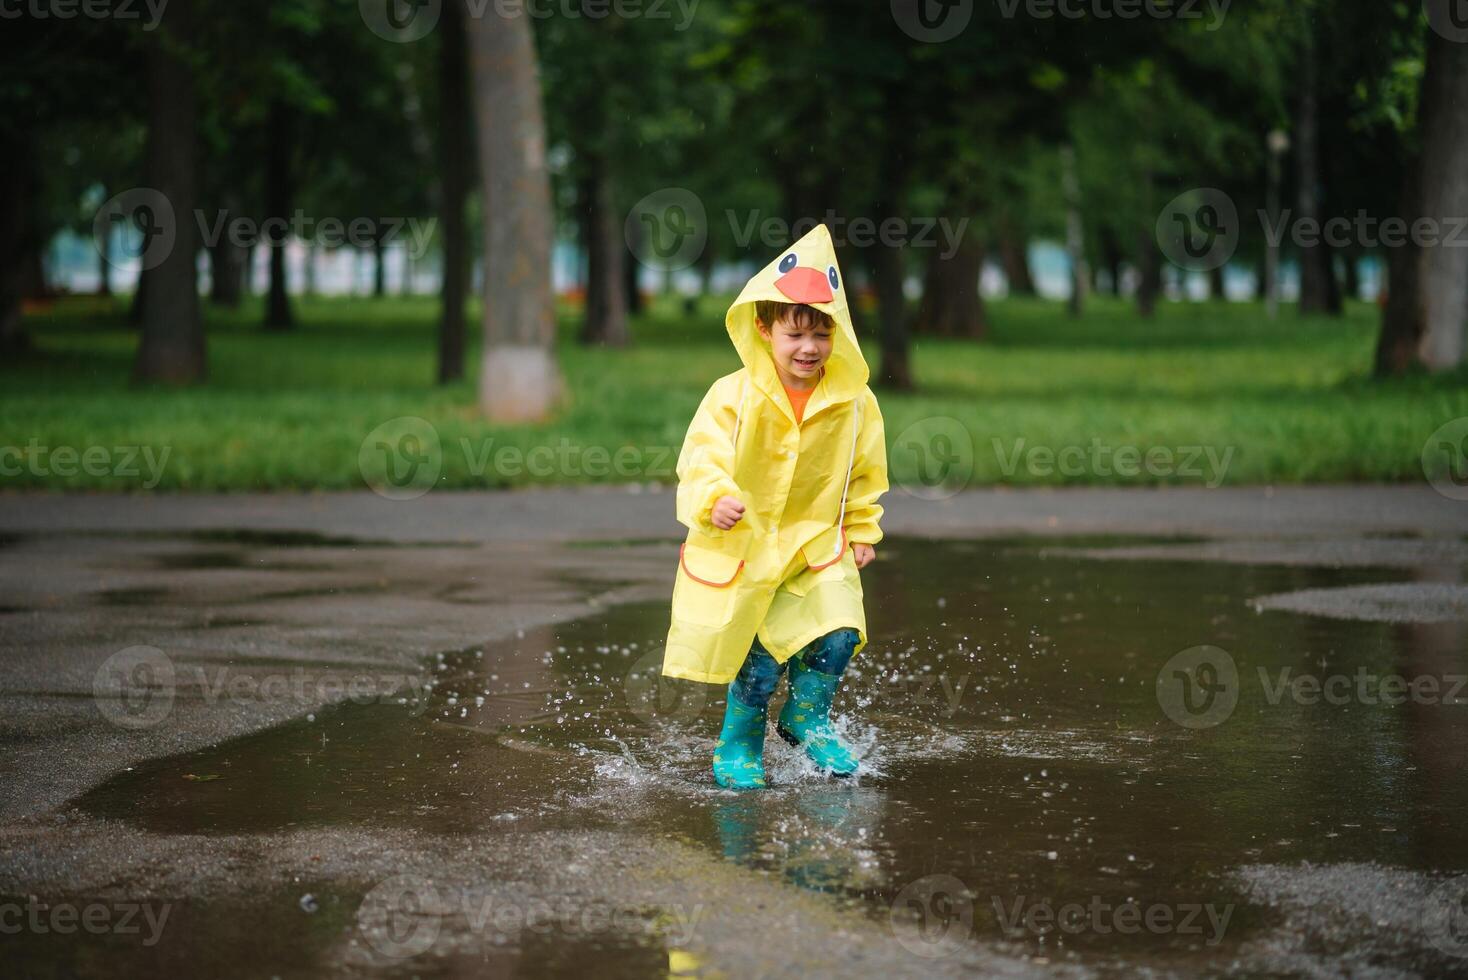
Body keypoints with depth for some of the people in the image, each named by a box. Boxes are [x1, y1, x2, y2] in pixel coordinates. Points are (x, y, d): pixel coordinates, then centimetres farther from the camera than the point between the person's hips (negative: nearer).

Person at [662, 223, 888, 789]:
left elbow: (864, 475, 12)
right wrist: (714, 500, -34)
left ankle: (806, 716, 16)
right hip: (743, 544, -3)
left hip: (818, 545, 3)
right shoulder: (733, 396, -13)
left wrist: (862, 532, 12)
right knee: (758, 657, -2)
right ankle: (739, 743, 22)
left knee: (837, 633, -12)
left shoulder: (855, 403, -2)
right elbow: (700, 459, -15)